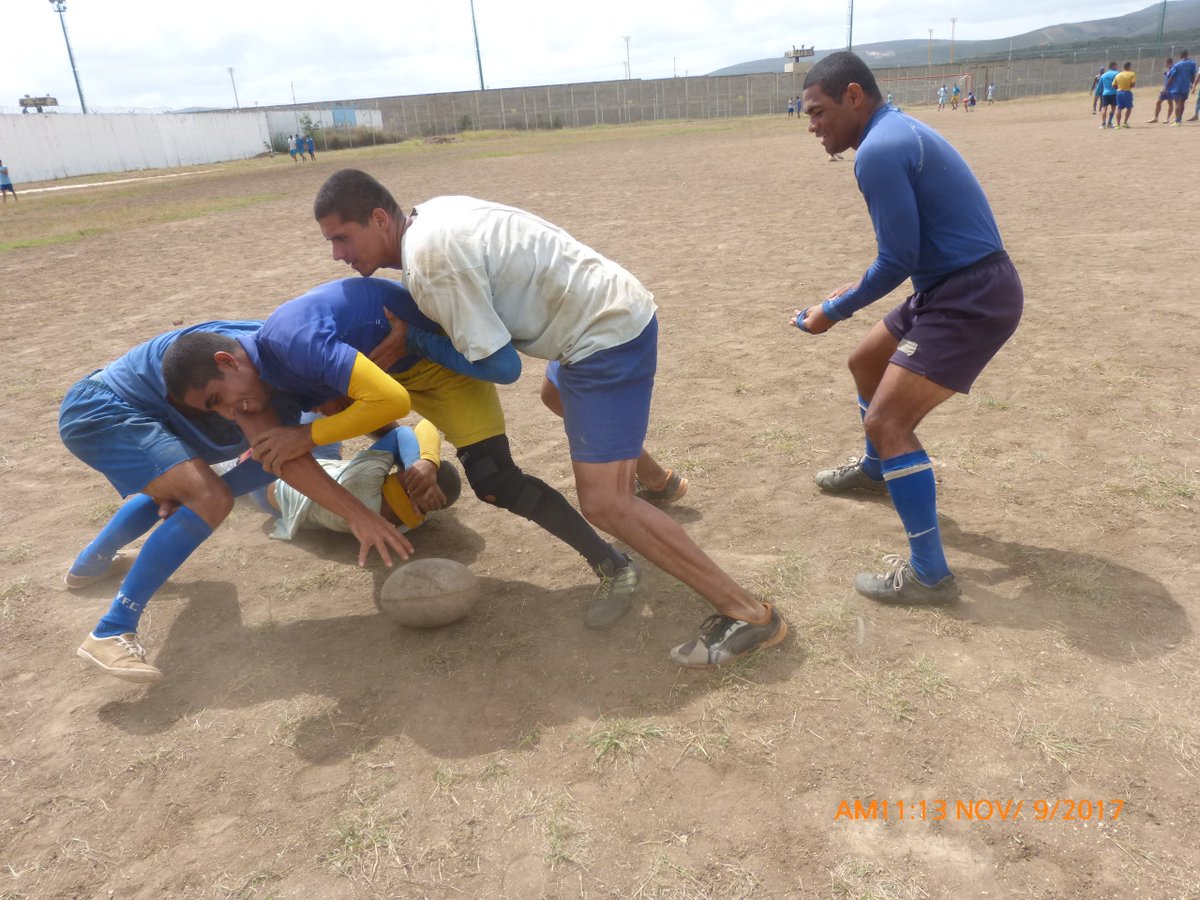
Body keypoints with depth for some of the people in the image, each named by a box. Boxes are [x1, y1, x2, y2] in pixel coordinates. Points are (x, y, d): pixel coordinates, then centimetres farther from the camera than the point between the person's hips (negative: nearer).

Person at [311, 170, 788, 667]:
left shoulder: (430, 259, -22)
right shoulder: (430, 214, 6)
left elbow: (496, 361, -18)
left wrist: (414, 337, -4)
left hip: (608, 334, -11)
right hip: (616, 309, 11)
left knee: (603, 503, -15)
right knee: (563, 397, 39)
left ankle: (747, 613, -8)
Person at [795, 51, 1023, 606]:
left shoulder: (878, 151, -19)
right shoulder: (899, 132, 13)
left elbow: (898, 261, -19)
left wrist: (835, 310, -7)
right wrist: (857, 291, 16)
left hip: (971, 299, -11)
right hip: (958, 286, 11)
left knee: (887, 423, -13)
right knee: (866, 363, 26)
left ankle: (929, 574, -4)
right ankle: (875, 470, 50)